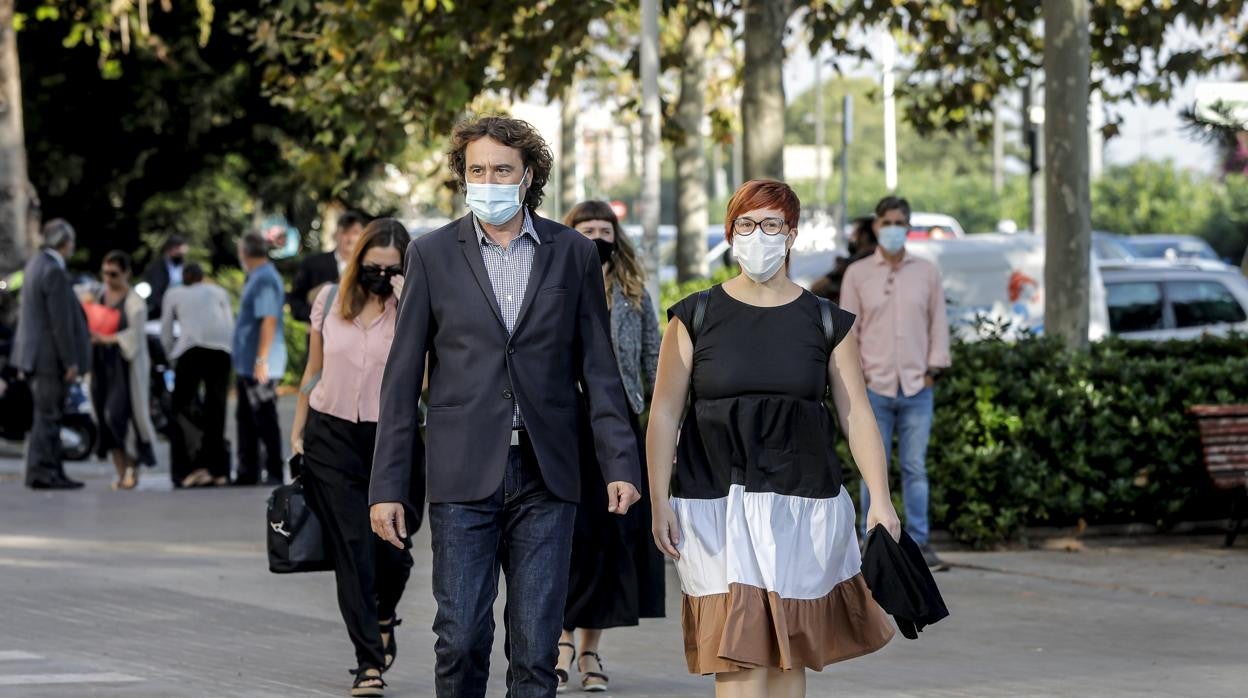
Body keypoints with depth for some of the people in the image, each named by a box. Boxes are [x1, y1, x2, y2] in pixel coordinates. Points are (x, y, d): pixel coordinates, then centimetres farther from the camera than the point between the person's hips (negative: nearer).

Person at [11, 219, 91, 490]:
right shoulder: (54, 272, -19)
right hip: (50, 356, -10)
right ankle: (41, 473, -2)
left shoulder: (36, 264, 11)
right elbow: (60, 322, -21)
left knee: (50, 416, 14)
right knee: (48, 416, -4)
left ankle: (54, 471, 17)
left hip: (35, 353, 10)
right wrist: (70, 361, -17)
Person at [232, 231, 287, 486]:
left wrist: (261, 359, -26)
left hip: (259, 366, -10)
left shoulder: (264, 280, -16)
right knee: (245, 417, 14)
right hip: (247, 364, 10)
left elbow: (269, 320, -24)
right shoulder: (257, 277, 15)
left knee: (264, 418, -6)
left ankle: (274, 472, -2)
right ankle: (247, 472, 21)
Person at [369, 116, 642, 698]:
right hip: (464, 477, -1)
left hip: (545, 479, 1)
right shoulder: (433, 254, 5)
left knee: (536, 647, 1)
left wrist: (619, 464, -2)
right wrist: (389, 486, 0)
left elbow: (598, 370, 8)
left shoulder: (573, 254, 7)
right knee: (461, 638, -3)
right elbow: (402, 379, 4)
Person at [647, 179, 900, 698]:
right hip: (717, 504, -2)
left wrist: (880, 499, -7)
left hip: (802, 503, 2)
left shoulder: (827, 323, 6)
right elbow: (664, 413, 3)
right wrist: (660, 502, -3)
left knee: (790, 652, 5)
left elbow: (856, 415, 3)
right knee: (737, 651, -12)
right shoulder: (696, 317, 3)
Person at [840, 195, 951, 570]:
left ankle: (919, 542, 6)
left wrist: (934, 368, 2)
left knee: (915, 468, 2)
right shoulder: (858, 274, 6)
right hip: (874, 386, -1)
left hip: (916, 387, 1)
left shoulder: (926, 272, 9)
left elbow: (938, 322, 10)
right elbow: (848, 327, 6)